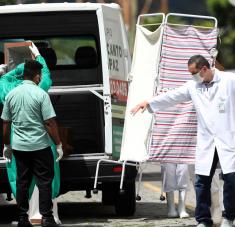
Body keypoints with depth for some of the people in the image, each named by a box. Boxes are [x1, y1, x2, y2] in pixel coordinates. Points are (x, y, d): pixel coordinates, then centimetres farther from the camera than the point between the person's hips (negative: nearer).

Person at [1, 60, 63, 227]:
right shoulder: (40, 94, -11)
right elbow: (50, 122, -13)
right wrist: (59, 145, -7)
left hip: (19, 147, 5)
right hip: (39, 146, -5)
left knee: (22, 182, 10)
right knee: (44, 182, 2)